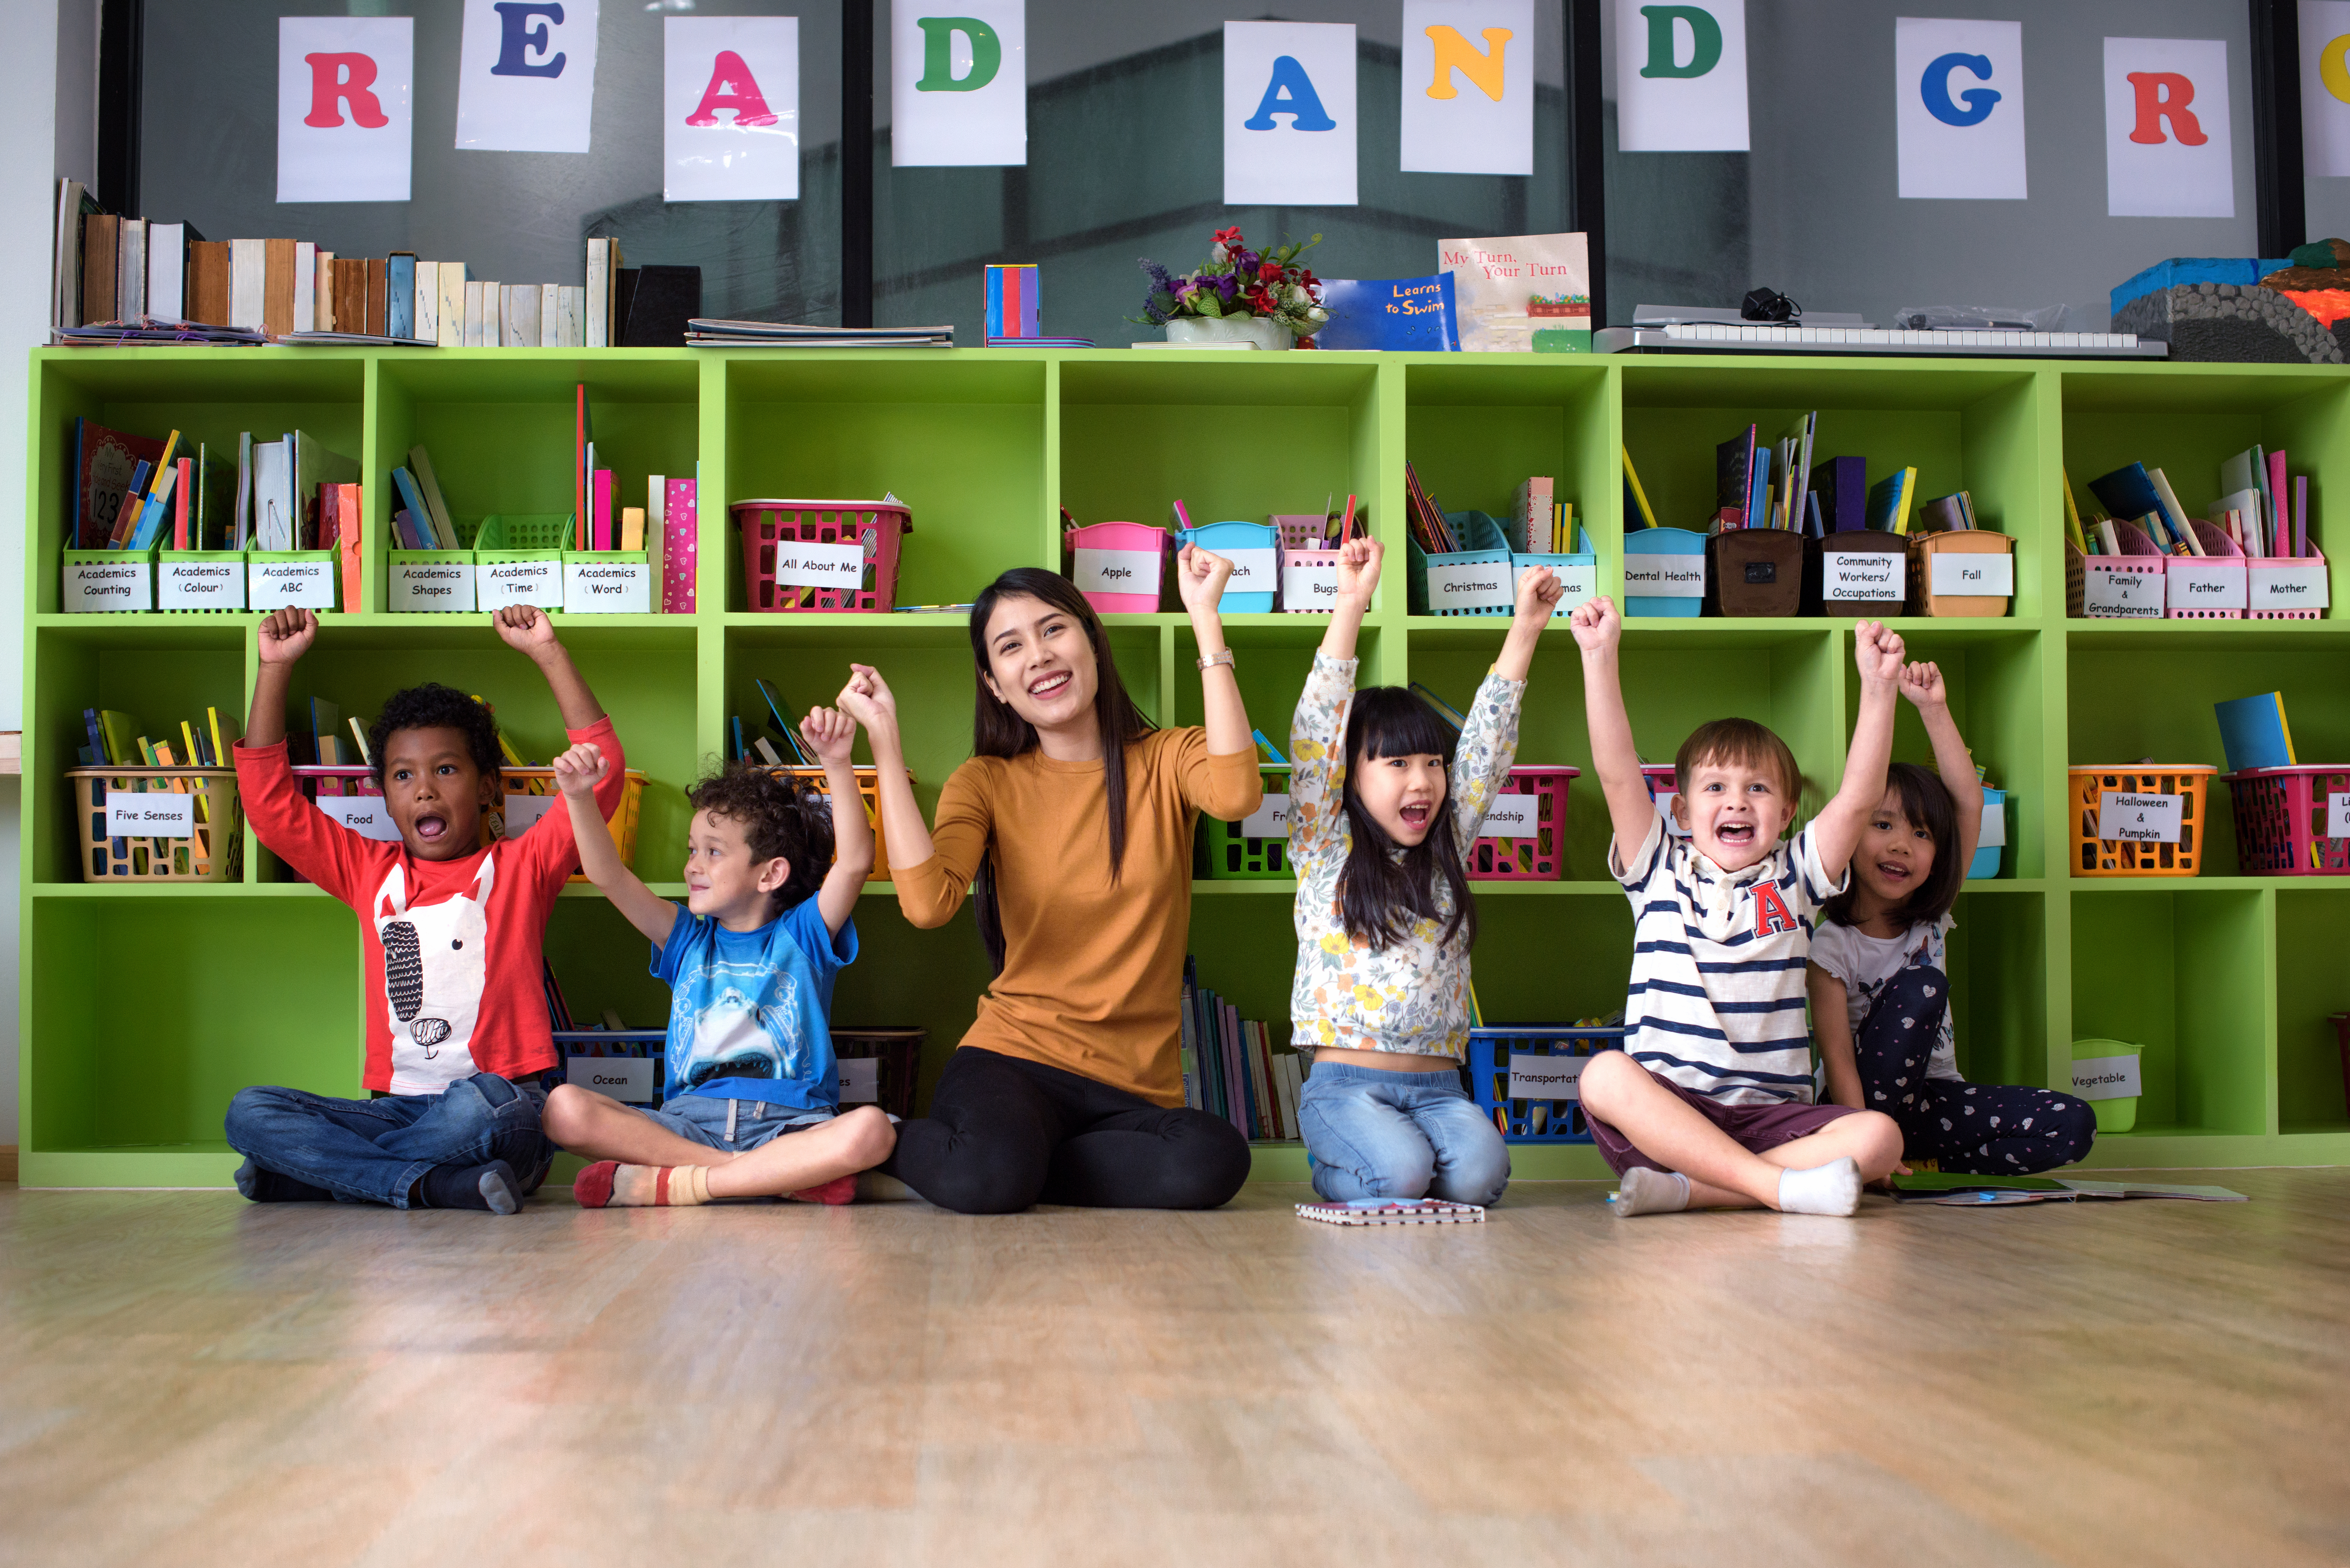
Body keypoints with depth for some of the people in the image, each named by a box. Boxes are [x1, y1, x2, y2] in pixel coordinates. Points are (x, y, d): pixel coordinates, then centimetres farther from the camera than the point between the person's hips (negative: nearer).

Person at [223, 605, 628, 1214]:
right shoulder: (370, 871, 19)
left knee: (485, 1108, -39)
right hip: (396, 1109, 3)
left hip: (496, 1096, -3)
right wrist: (276, 668, 11)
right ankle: (438, 1184, -29)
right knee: (248, 1113, -19)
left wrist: (548, 654, -1)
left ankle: (310, 1172, -18)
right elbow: (269, 800, 16)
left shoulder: (521, 866, 9)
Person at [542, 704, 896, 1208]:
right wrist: (579, 797, -4)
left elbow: (855, 861, -6)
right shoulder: (689, 940, 21)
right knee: (564, 1109, -23)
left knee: (870, 1130, -35)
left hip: (789, 1124, -3)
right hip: (688, 1119, 3)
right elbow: (608, 877, 11)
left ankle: (669, 1185, -29)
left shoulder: (803, 934, 11)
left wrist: (837, 765, -19)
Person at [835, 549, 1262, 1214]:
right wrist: (886, 742, -11)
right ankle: (885, 1142, 0)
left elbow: (1235, 796, -21)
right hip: (1017, 1055, -1)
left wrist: (1206, 621, -17)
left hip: (1139, 1083, 1)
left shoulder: (1167, 760, 5)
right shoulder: (986, 783, 7)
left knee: (1213, 1160, -33)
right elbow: (928, 903, -13)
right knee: (987, 1176, -36)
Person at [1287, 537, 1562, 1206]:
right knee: (1399, 1171, -29)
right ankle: (1337, 1173, 4)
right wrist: (1350, 606, -12)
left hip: (1437, 1086, 3)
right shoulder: (1325, 851, 4)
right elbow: (1315, 735, -5)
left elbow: (1488, 743, 11)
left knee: (1479, 1170, -25)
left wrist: (1526, 628, 6)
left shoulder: (1445, 853, 15)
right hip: (1345, 1081, -3)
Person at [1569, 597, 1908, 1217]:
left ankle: (1686, 1190, -32)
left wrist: (1878, 685, -9)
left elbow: (1861, 795, 2)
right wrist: (1599, 657, -9)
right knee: (1604, 1076, -34)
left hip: (1771, 1115, 2)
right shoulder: (1660, 871, 12)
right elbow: (1618, 772, 0)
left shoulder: (1794, 877, 15)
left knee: (1878, 1136, -25)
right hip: (1666, 1108, -2)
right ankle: (1782, 1186, -38)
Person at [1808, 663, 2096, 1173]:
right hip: (1871, 1101, -5)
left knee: (2075, 1126, -17)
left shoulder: (1931, 918, 4)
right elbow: (1837, 1057, -20)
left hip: (1932, 1098, 5)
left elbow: (1969, 801, -4)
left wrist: (1934, 709, -14)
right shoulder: (1831, 944, -11)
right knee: (1920, 985, -29)